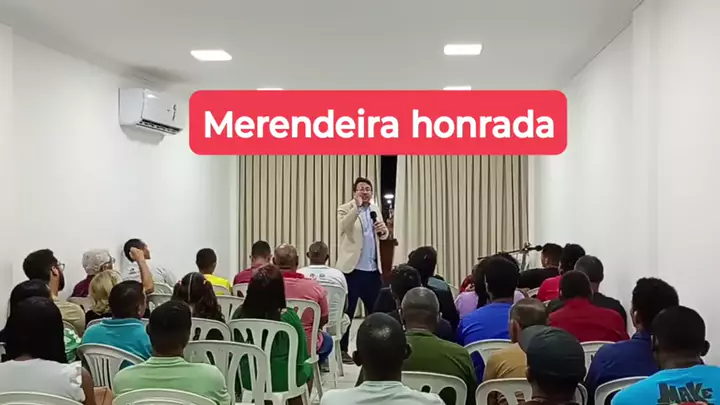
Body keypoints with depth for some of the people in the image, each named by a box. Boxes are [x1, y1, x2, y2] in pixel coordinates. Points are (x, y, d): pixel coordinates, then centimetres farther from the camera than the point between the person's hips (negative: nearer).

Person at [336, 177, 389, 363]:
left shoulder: (375, 210, 13)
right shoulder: (345, 209, -4)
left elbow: (383, 235, 18)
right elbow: (343, 227, -24)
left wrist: (384, 231, -5)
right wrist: (357, 206, -28)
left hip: (373, 269, 6)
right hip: (352, 268, -6)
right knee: (347, 311, -1)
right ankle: (342, 350, 7)